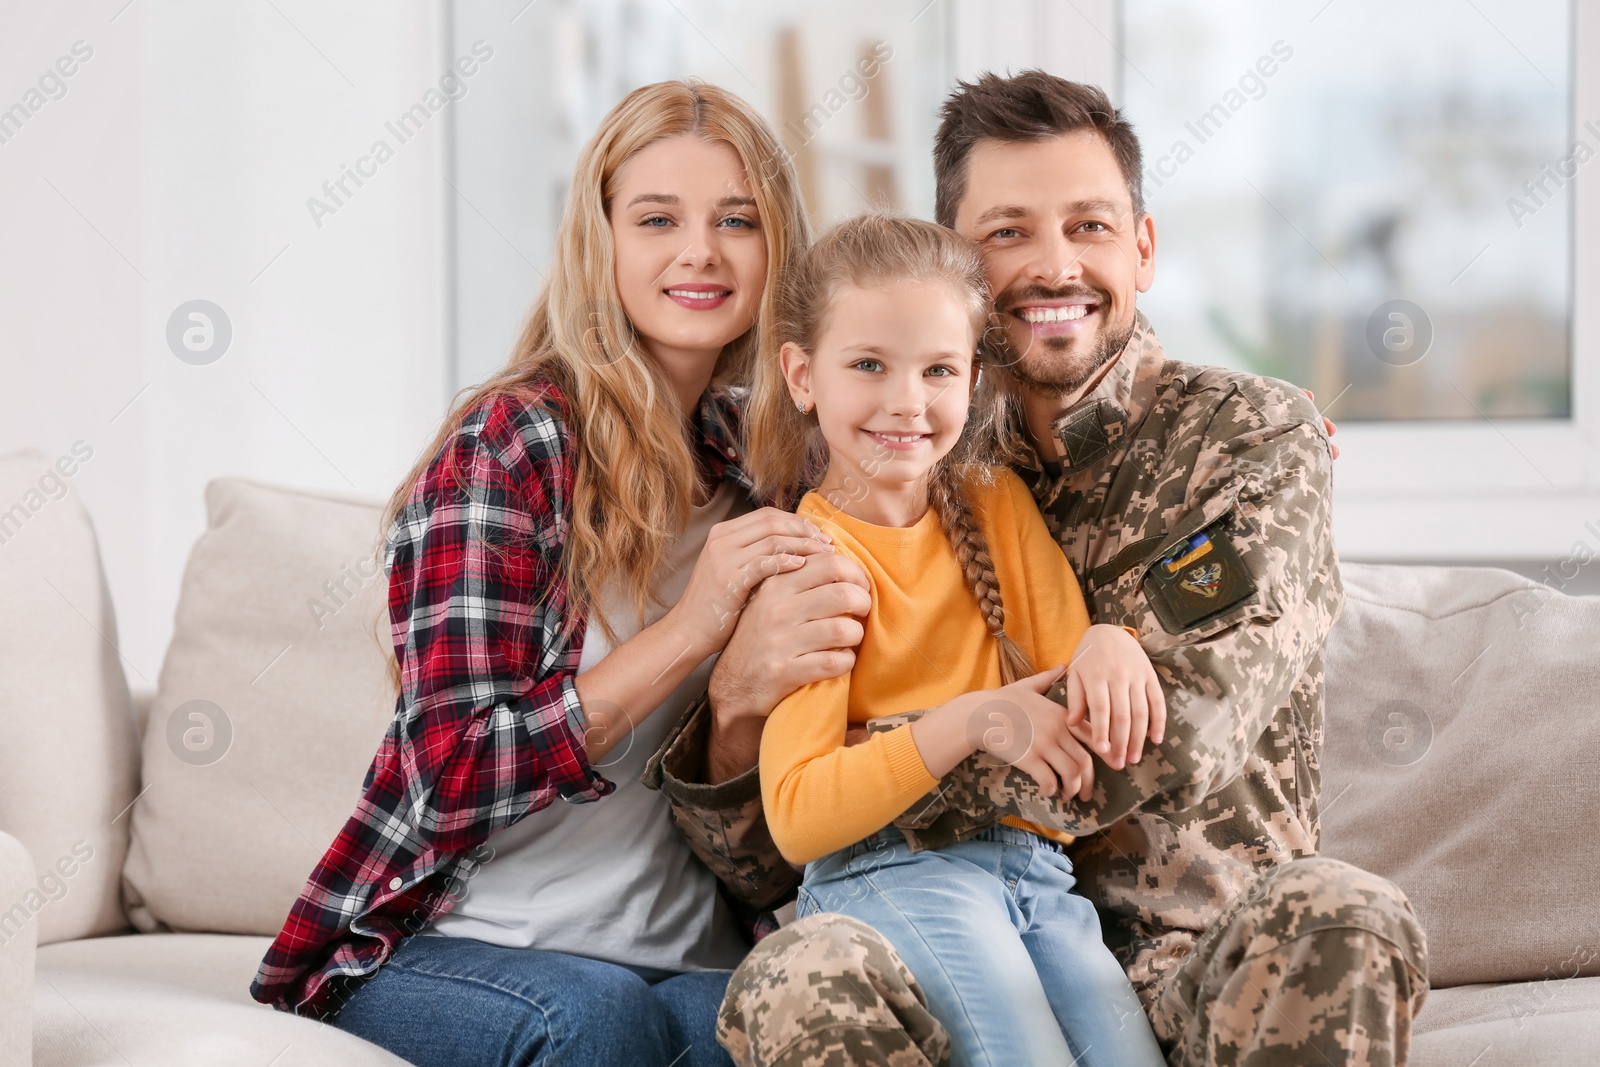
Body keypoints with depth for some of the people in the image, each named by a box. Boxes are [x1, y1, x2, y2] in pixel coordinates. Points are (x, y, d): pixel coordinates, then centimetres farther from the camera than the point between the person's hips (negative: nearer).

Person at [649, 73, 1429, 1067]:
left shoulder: (1257, 437, 2)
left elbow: (1171, 742, -14)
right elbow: (758, 855, 7)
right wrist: (741, 699, -16)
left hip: (1207, 958, -1)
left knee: (1339, 918, -34)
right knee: (801, 977, -32)